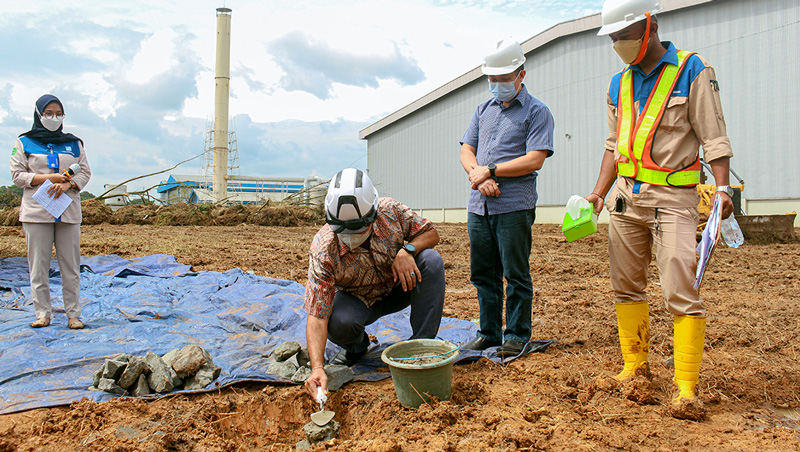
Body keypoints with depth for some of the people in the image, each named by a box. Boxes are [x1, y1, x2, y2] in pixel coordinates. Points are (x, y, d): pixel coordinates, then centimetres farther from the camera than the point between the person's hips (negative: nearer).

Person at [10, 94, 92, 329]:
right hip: (36, 212, -1)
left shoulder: (74, 143, 14)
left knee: (71, 264, 0)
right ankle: (43, 314, 7)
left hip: (68, 211, 1)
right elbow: (17, 175, 3)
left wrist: (67, 184, -10)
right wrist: (49, 178, -10)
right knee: (38, 265, -1)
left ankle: (73, 314, 5)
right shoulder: (24, 143, 9)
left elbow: (85, 173, 10)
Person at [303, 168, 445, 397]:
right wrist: (317, 368, -46)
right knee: (338, 323, -35)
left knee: (431, 260, -26)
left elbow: (431, 234, -9)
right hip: (357, 300, -2)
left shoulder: (391, 211, -25)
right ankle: (356, 346, 5)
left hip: (399, 287, 2)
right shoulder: (323, 249, -31)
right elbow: (317, 317, -33)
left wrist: (407, 249, -32)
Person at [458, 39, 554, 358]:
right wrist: (478, 175, -7)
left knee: (516, 274, 0)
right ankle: (489, 332, 22)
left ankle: (517, 335, 12)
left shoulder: (536, 112, 0)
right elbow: (467, 151, 14)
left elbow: (535, 160, -11)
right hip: (479, 205, 6)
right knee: (482, 273, 10)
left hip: (514, 206, -6)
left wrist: (490, 170, -12)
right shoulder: (483, 110, 19)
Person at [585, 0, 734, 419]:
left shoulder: (691, 70, -3)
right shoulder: (619, 84, 13)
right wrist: (599, 192, 7)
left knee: (681, 291, -10)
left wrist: (722, 187, -18)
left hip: (673, 196, -6)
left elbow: (713, 136, -6)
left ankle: (686, 387, -3)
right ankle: (635, 366, 24)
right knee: (626, 286, 10)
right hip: (626, 196, 6)